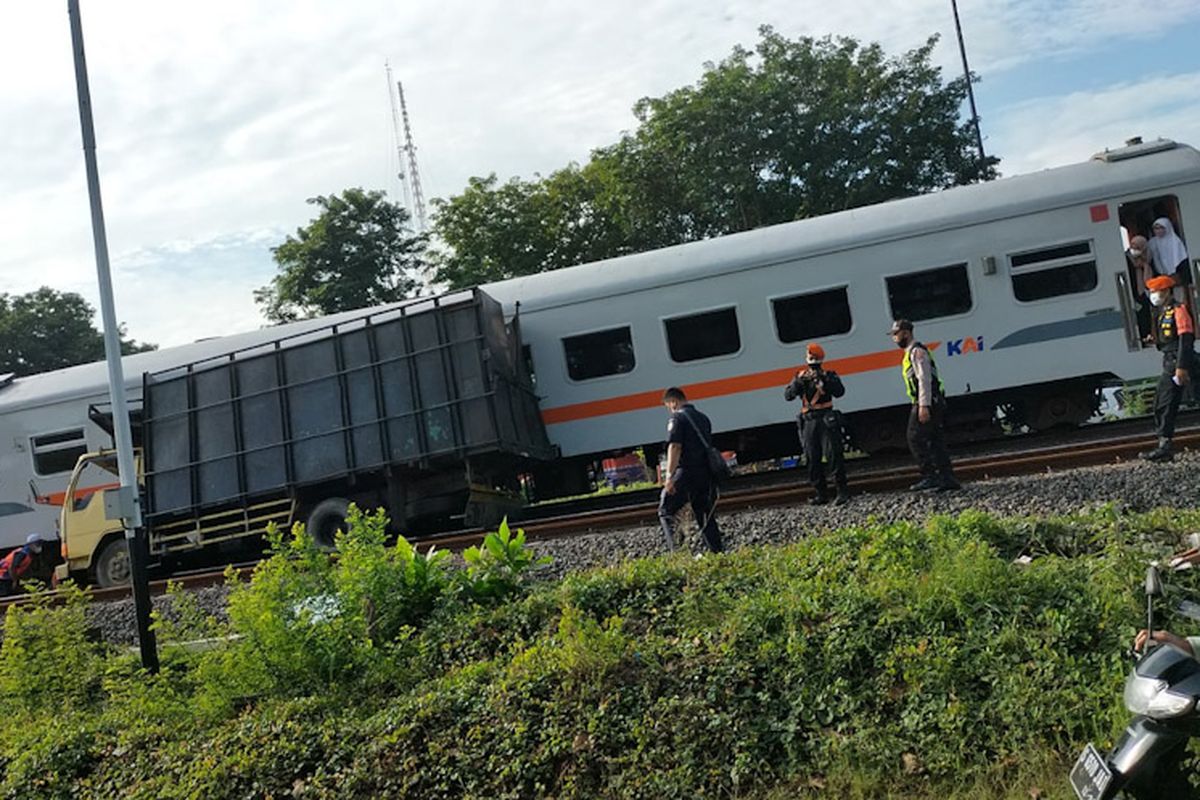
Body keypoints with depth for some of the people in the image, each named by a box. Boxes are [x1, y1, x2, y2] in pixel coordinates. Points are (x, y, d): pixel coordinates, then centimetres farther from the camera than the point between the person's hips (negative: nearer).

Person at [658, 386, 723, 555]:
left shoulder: (677, 418, -6)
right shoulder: (703, 418, 19)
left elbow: (675, 447, -16)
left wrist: (670, 476, -20)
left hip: (687, 472, -7)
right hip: (707, 473, 7)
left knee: (665, 511, -1)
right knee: (706, 516, 14)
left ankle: (676, 550, -15)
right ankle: (717, 552, 10)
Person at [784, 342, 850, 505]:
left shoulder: (828, 375, 5)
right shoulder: (801, 376, 13)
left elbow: (839, 392, -10)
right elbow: (788, 396, 2)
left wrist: (825, 379, -22)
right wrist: (798, 383, -16)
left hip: (826, 420, -4)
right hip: (808, 422, 4)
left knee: (833, 455, -10)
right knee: (812, 459, 4)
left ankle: (843, 491, -6)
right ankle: (821, 494, 11)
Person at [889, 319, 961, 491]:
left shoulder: (916, 351, -10)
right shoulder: (910, 352, 22)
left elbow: (924, 379, -18)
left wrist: (924, 406, -24)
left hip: (927, 403, -10)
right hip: (931, 404, 10)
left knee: (915, 439, -10)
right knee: (935, 441, 9)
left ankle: (929, 476, -10)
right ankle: (948, 479, 10)